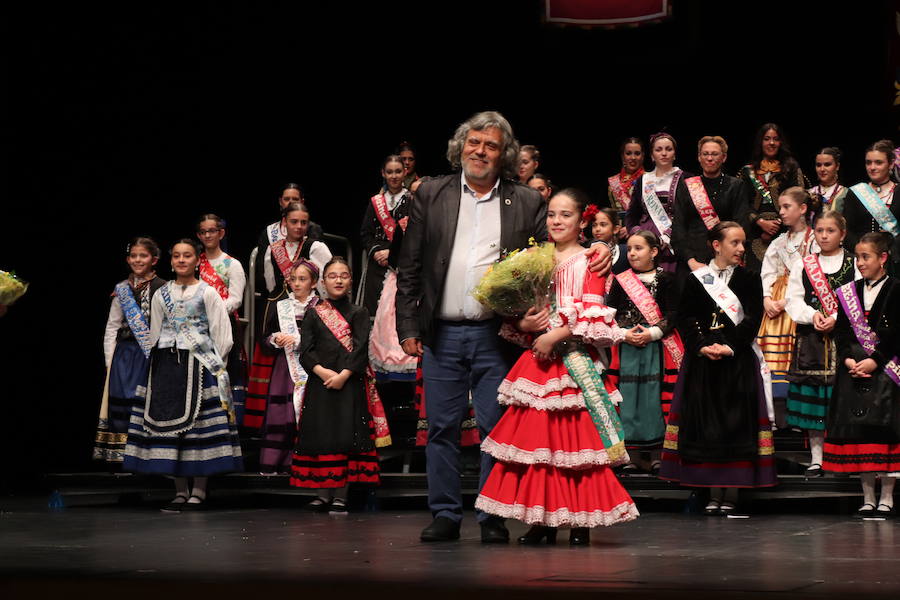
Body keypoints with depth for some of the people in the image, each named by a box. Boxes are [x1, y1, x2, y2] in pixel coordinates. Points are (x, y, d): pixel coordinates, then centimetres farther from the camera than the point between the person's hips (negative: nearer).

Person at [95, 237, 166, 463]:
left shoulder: (162, 288, -2)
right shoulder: (121, 290, 11)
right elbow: (112, 326, 11)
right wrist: (110, 359, 3)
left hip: (151, 355, -4)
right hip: (124, 355, 4)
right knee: (122, 402, 2)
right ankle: (120, 454, 6)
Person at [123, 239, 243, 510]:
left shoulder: (207, 293, 2)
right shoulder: (161, 295, 12)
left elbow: (221, 333, 0)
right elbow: (155, 333, 16)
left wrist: (211, 363, -3)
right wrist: (160, 363, 8)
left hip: (199, 363, -4)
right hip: (167, 363, 4)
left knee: (199, 423, -6)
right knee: (168, 419, 0)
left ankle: (198, 491, -1)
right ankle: (181, 491, 7)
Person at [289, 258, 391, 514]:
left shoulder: (358, 313, 8)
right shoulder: (314, 314, 11)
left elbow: (361, 349, -3)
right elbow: (306, 351, 2)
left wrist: (343, 375, -15)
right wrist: (322, 372, -14)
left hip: (350, 383, -1)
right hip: (320, 382, 1)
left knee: (346, 436, -5)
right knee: (321, 436, 0)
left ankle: (341, 495, 0)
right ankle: (325, 493, 10)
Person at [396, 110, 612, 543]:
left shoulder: (527, 203, 7)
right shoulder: (431, 195, 8)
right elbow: (409, 266, 8)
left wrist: (596, 254, -12)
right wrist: (408, 325, 2)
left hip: (496, 337, -1)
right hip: (442, 334, 1)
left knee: (495, 430, 0)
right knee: (441, 428, 5)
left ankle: (493, 517, 7)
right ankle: (445, 515, 13)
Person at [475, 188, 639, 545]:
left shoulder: (588, 262, -2)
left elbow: (593, 316, -10)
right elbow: (521, 312, 17)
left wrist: (555, 336, -16)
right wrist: (524, 325, -4)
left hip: (574, 361, -5)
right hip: (538, 359, 5)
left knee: (574, 434, -6)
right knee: (536, 434, 3)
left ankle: (580, 523, -1)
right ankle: (542, 520, 10)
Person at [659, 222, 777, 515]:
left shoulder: (749, 279, 6)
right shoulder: (696, 279, 7)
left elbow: (753, 319, -2)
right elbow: (686, 319, 2)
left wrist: (729, 347, -15)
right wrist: (702, 346, -14)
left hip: (739, 361, 0)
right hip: (702, 361, 1)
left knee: (736, 423, -4)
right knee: (706, 423, 0)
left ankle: (731, 496, 1)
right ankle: (714, 495, 6)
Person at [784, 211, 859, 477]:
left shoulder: (854, 264, 4)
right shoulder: (803, 265, 11)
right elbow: (793, 299, 5)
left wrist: (836, 318, -15)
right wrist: (812, 315, -12)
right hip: (811, 338, 2)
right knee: (812, 400, 1)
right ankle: (816, 458, 9)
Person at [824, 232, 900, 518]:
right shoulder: (849, 292, 11)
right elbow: (841, 330, 7)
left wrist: (875, 361, -17)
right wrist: (848, 359, -9)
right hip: (854, 370, 4)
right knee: (858, 429, 3)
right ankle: (868, 497, 10)